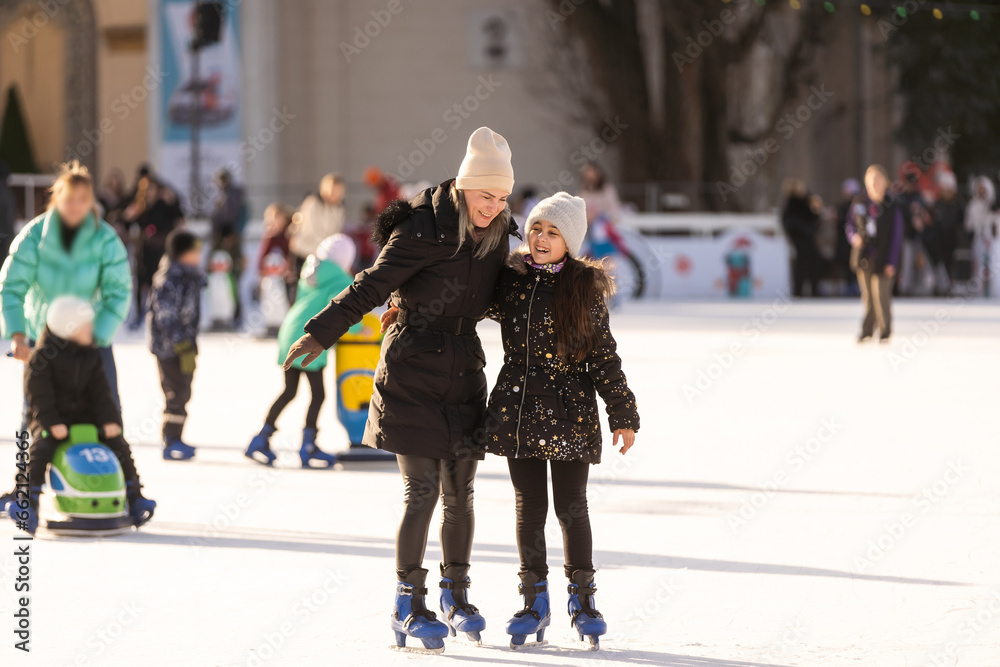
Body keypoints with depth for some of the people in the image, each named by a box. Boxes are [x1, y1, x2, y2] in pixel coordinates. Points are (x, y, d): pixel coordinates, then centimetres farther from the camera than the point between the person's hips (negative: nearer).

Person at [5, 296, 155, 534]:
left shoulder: (91, 356, 8)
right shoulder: (43, 356, -9)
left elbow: (100, 390, 6)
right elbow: (38, 391, -14)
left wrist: (109, 419, -8)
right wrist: (52, 422, -24)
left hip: (83, 416, 5)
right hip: (49, 418, -5)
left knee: (118, 445, -10)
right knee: (41, 448, -32)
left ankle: (133, 497, -3)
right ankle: (26, 501, -31)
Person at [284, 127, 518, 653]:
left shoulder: (495, 236, 6)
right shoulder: (422, 232, -14)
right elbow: (371, 288, -13)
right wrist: (321, 333, -17)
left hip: (463, 372, 5)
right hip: (412, 372, -5)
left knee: (459, 491, 6)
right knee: (422, 490, -9)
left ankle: (456, 595, 20)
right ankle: (409, 606, -1)